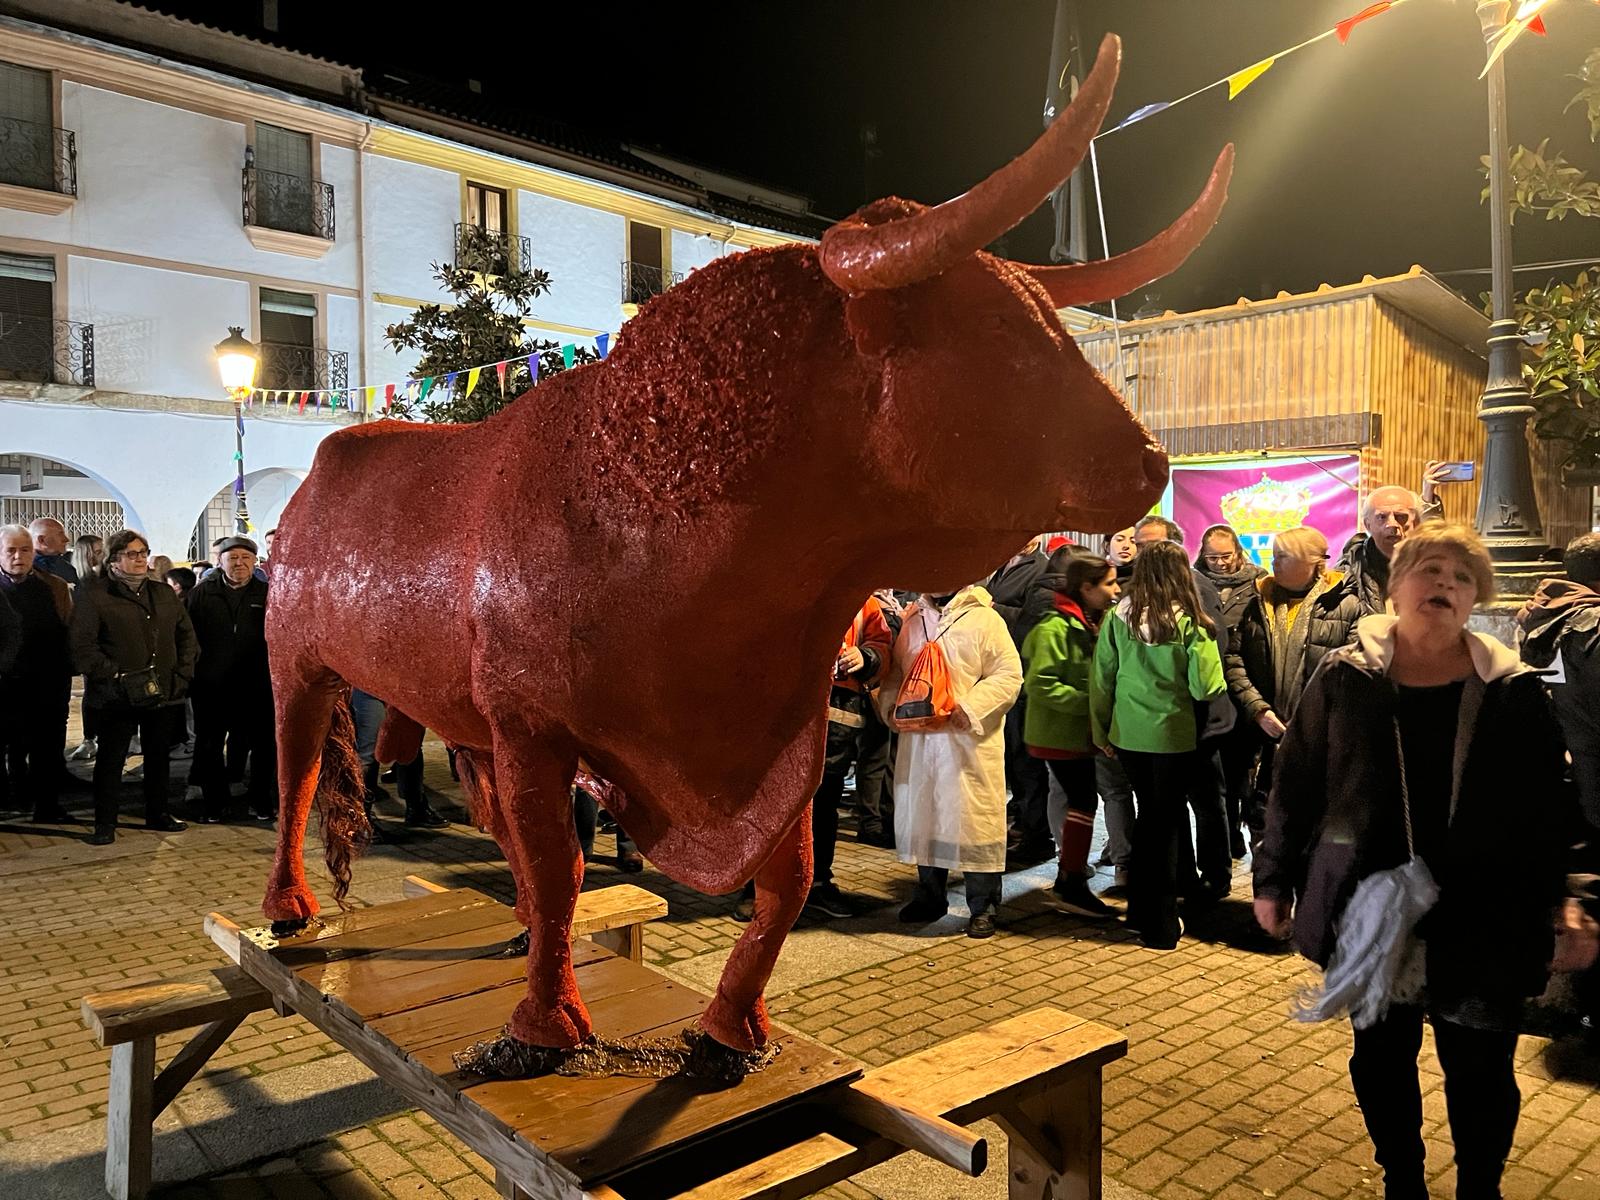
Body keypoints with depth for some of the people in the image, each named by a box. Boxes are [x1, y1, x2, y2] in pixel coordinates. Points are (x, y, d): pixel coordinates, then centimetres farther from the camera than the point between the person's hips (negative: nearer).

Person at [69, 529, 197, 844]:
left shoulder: (164, 593, 13)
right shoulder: (92, 594, -4)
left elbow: (186, 634, 16)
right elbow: (82, 646, -10)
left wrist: (183, 672, 4)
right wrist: (113, 676, -16)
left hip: (162, 691, 5)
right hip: (119, 696, -5)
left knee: (158, 755, 14)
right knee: (111, 758, 3)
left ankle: (157, 814, 27)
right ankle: (105, 823, 12)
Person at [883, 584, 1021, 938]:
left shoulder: (984, 619, -4)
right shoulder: (913, 620, 13)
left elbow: (1009, 675, -9)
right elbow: (896, 672, 19)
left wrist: (970, 706, -20)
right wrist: (891, 704, 0)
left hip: (969, 739, -5)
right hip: (917, 739, 6)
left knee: (974, 819, -2)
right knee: (921, 815, 13)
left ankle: (983, 906, 13)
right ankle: (930, 896, 29)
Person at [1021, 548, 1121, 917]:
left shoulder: (1097, 623, 10)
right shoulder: (1054, 627, -18)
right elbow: (1041, 684, -23)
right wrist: (1088, 702, -24)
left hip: (1081, 731, 9)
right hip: (1060, 733, -9)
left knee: (1080, 801, 13)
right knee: (1084, 801, -7)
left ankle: (1068, 878, 24)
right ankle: (1072, 884, 3)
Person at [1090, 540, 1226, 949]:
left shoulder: (1120, 616, -5)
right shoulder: (1190, 622, -13)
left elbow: (1101, 677, -1)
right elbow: (1204, 687, -12)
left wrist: (1101, 729, 10)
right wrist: (1206, 639, 5)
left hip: (1128, 733, 4)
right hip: (1172, 734, -3)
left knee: (1148, 815, 21)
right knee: (1166, 823, 9)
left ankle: (1141, 909, 30)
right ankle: (1160, 923, 16)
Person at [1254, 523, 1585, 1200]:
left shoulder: (1514, 689, -1)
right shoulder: (1345, 679, -3)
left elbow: (1548, 810, 2)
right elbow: (1295, 783, 1)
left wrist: (1557, 908, -1)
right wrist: (1274, 878, 2)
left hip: (1483, 922, 0)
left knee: (1481, 1073, 10)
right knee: (1382, 1056, 14)